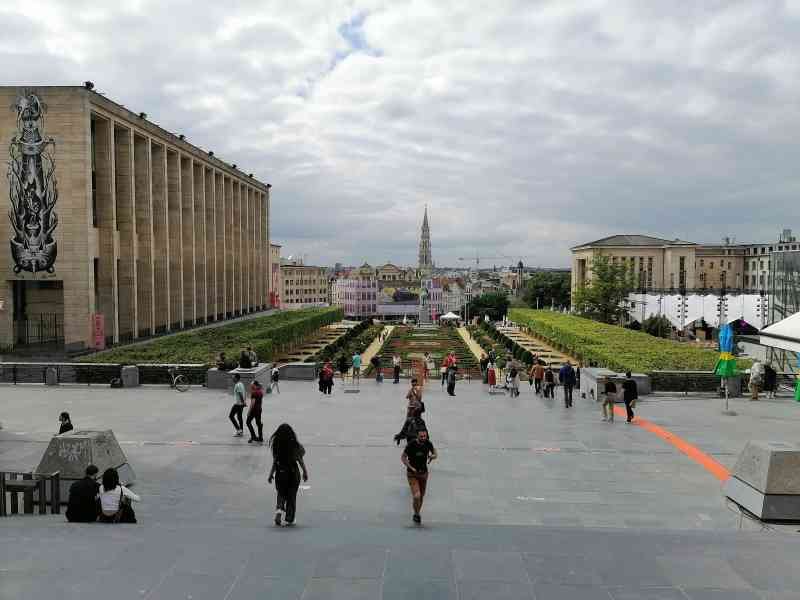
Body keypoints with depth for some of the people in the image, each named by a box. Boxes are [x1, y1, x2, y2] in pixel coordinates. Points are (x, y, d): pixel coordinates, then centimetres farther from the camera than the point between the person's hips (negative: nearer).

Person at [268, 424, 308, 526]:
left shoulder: (275, 445, -9)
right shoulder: (295, 445, -11)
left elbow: (275, 462, -6)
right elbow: (300, 461, -4)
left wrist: (271, 474, 5)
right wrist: (305, 472, 8)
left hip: (280, 473, 1)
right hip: (293, 472, -1)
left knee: (281, 494, 18)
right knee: (292, 495, 12)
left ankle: (279, 509, -10)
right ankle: (289, 519, 15)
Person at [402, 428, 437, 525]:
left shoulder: (428, 443, -12)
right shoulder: (411, 444, -23)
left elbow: (434, 452, 8)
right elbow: (403, 457, -11)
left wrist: (433, 456, -16)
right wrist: (411, 468, -21)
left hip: (423, 473, 4)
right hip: (412, 474, -4)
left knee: (421, 496, 16)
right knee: (416, 496, -19)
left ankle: (417, 514, 44)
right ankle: (416, 514, 10)